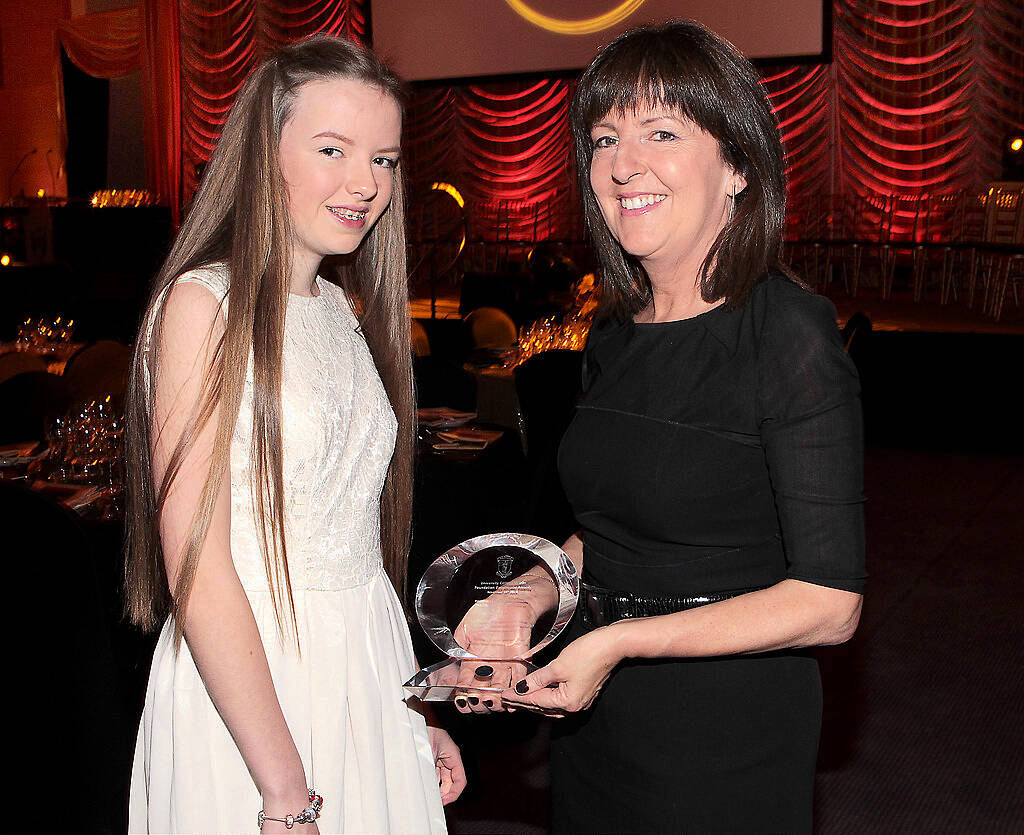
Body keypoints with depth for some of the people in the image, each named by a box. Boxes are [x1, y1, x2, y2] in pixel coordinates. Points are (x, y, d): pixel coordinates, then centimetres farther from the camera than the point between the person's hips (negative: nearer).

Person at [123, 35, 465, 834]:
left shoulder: (349, 311, 7)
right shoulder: (205, 304, -15)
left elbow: (360, 539, 11)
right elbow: (198, 572, -20)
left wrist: (416, 716, 11)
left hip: (372, 674, 7)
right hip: (245, 686, -7)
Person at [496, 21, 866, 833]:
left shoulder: (790, 333, -18)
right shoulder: (616, 336, 4)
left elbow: (828, 601, -19)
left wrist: (617, 641, -22)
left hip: (727, 727, -6)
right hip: (596, 709, 7)